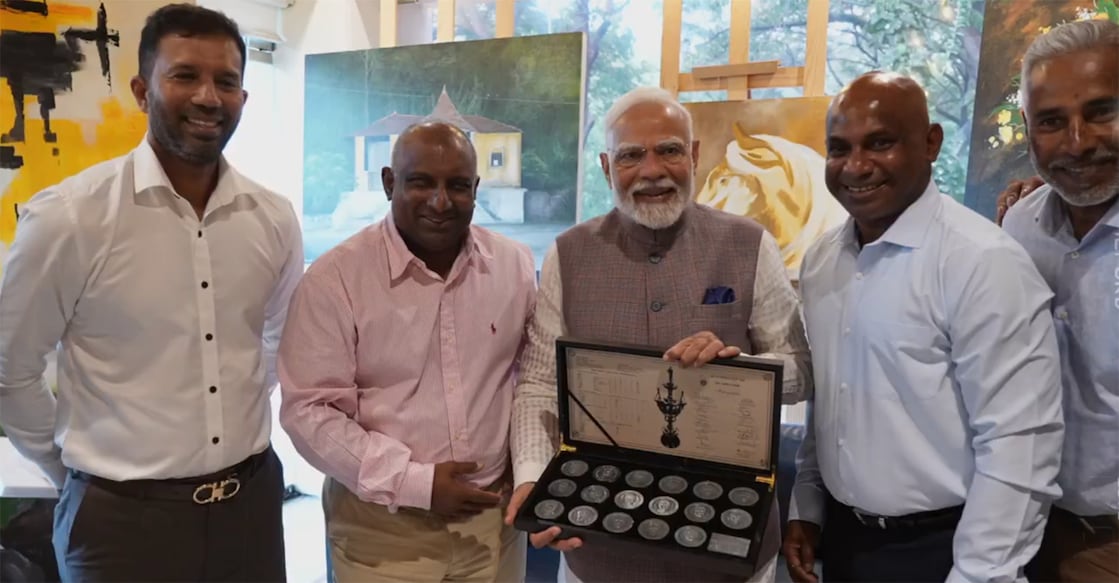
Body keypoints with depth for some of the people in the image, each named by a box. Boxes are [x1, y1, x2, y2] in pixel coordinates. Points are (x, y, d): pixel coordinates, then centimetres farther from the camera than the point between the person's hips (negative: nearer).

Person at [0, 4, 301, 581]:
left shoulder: (275, 218, -2)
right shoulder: (67, 216, -13)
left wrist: (239, 426, 12)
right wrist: (78, 470, 5)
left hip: (252, 499, 4)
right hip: (123, 516, -3)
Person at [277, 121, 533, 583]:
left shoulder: (516, 265, -1)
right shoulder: (334, 278, -12)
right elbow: (309, 410, -12)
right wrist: (415, 482, -15)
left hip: (494, 515, 3)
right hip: (382, 527, -3)